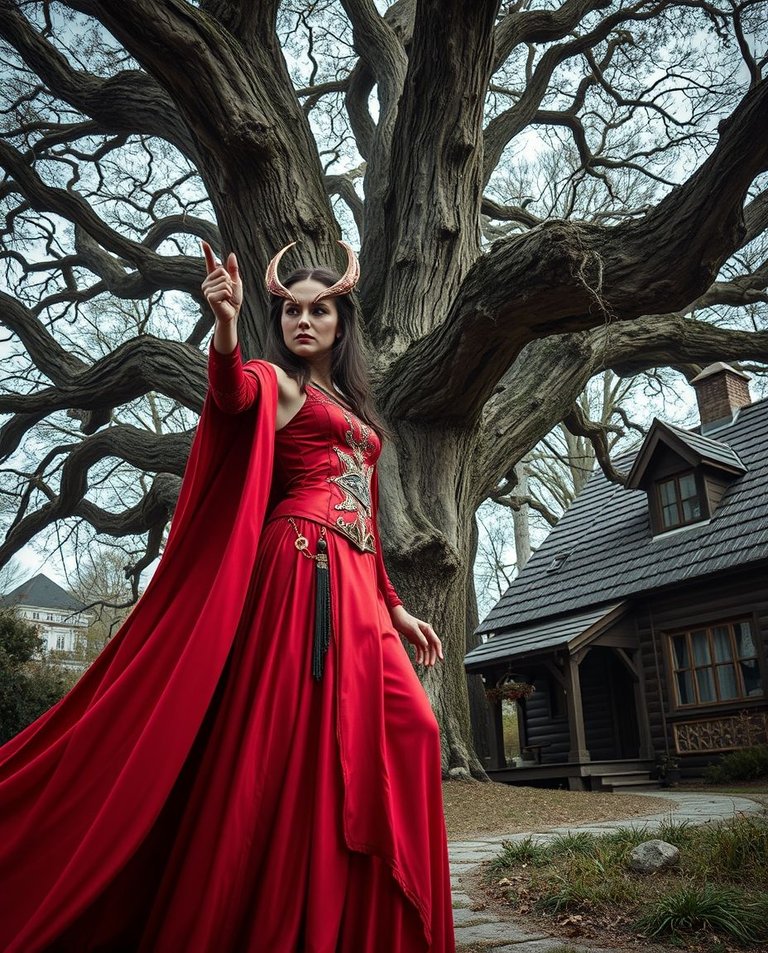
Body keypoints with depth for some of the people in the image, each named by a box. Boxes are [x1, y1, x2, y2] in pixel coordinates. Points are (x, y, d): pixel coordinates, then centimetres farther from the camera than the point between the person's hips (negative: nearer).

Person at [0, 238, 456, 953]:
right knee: (295, 742, -11)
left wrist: (395, 607, 23)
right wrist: (226, 327, -44)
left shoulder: (354, 412, 25)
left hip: (356, 586, 8)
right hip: (303, 571, -8)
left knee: (403, 728, 2)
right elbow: (233, 394, -23)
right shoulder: (275, 382, 4)